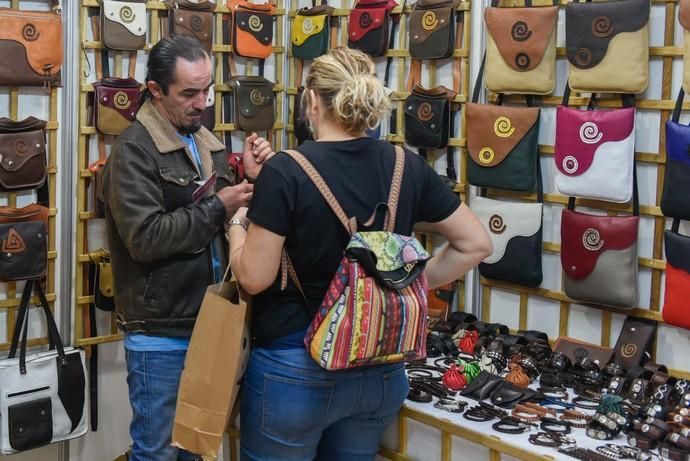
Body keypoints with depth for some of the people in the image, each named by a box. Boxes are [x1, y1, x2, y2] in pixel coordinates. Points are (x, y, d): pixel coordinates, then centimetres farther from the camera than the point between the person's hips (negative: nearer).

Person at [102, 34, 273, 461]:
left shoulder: (208, 143, 9)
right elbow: (145, 239, -23)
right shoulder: (134, 150, -12)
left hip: (207, 323, 7)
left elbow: (232, 222, 11)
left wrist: (254, 181, -6)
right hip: (160, 334, -7)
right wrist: (216, 207, -19)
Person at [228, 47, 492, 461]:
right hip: (381, 371, 5)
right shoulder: (408, 167, -3)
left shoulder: (286, 171, -17)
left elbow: (254, 278, -14)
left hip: (294, 370, -4)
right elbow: (475, 244, 2)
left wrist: (237, 228, 4)